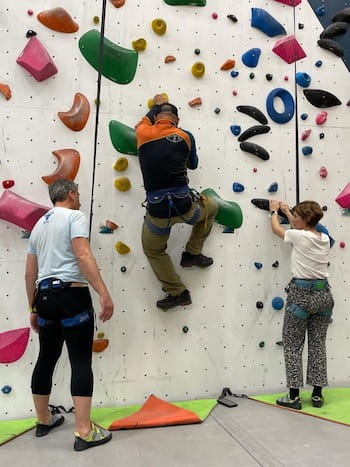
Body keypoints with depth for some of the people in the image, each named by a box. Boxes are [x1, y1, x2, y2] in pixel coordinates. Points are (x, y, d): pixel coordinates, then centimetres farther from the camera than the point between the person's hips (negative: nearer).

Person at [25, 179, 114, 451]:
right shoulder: (75, 216, -4)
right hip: (72, 294, -8)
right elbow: (84, 256, -20)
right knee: (81, 361, -4)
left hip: (45, 296, 8)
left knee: (47, 359, 17)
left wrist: (33, 309, 25)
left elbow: (30, 273, 19)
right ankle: (84, 432, 0)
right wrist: (104, 293, -24)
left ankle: (44, 420, 33)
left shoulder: (39, 224, 19)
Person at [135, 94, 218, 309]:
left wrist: (157, 105, 48)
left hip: (157, 210, 0)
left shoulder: (143, 134, 4)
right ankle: (192, 253, 32)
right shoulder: (186, 136, 4)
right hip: (184, 205, 0)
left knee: (153, 251, 26)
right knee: (211, 208, 33)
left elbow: (144, 122, 31)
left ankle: (178, 292, 22)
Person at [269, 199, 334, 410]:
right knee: (318, 345, 14)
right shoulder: (325, 238, 6)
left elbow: (276, 229, 8)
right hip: (323, 293, 6)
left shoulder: (298, 237, -11)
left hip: (301, 293, -6)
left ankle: (294, 396, 10)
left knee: (293, 346, 5)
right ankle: (317, 394, 22)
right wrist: (287, 211, 36)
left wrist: (274, 211, 27)